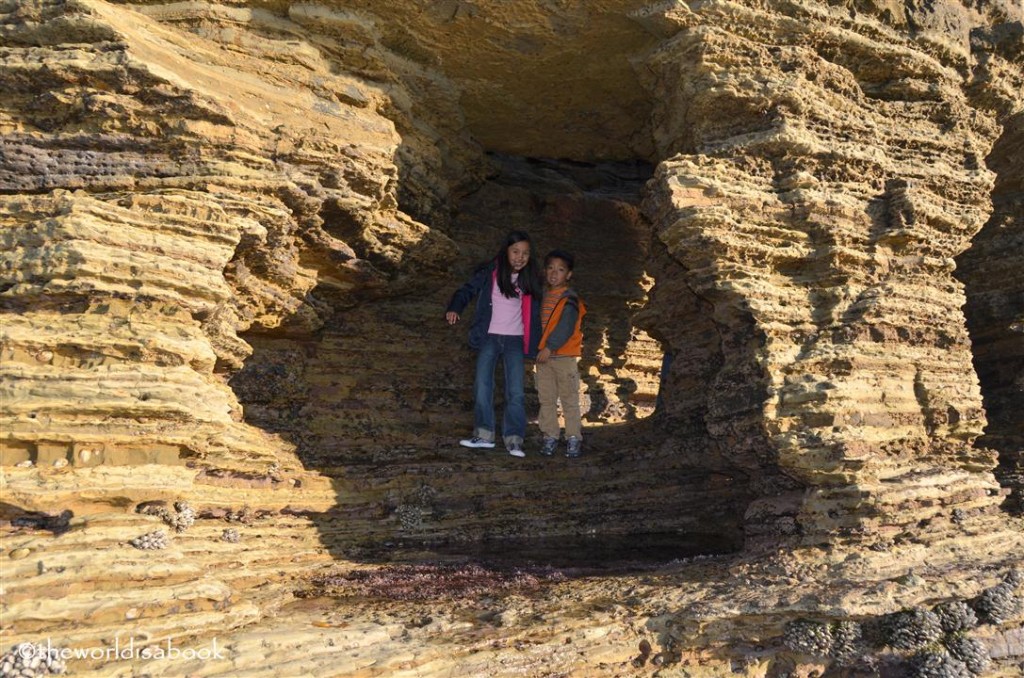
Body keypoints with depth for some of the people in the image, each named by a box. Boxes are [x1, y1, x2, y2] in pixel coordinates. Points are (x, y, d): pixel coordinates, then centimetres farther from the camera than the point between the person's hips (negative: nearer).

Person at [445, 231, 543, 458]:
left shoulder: (531, 279, 4)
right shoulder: (490, 272, -3)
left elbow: (535, 311, 10)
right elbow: (468, 289, -4)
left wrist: (537, 344, 5)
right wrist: (454, 309, -24)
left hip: (515, 340, 1)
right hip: (489, 337, -1)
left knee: (516, 391, -6)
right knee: (482, 386, -1)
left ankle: (514, 439, -1)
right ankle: (484, 434, 10)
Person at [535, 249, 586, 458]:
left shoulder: (569, 299, -9)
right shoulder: (543, 296, 12)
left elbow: (565, 328, -18)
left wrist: (550, 347, -22)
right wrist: (539, 348, 8)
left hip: (564, 356, -6)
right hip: (543, 355, 6)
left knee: (570, 399, 1)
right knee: (546, 399, 9)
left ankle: (574, 438, 9)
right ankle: (550, 437, 17)